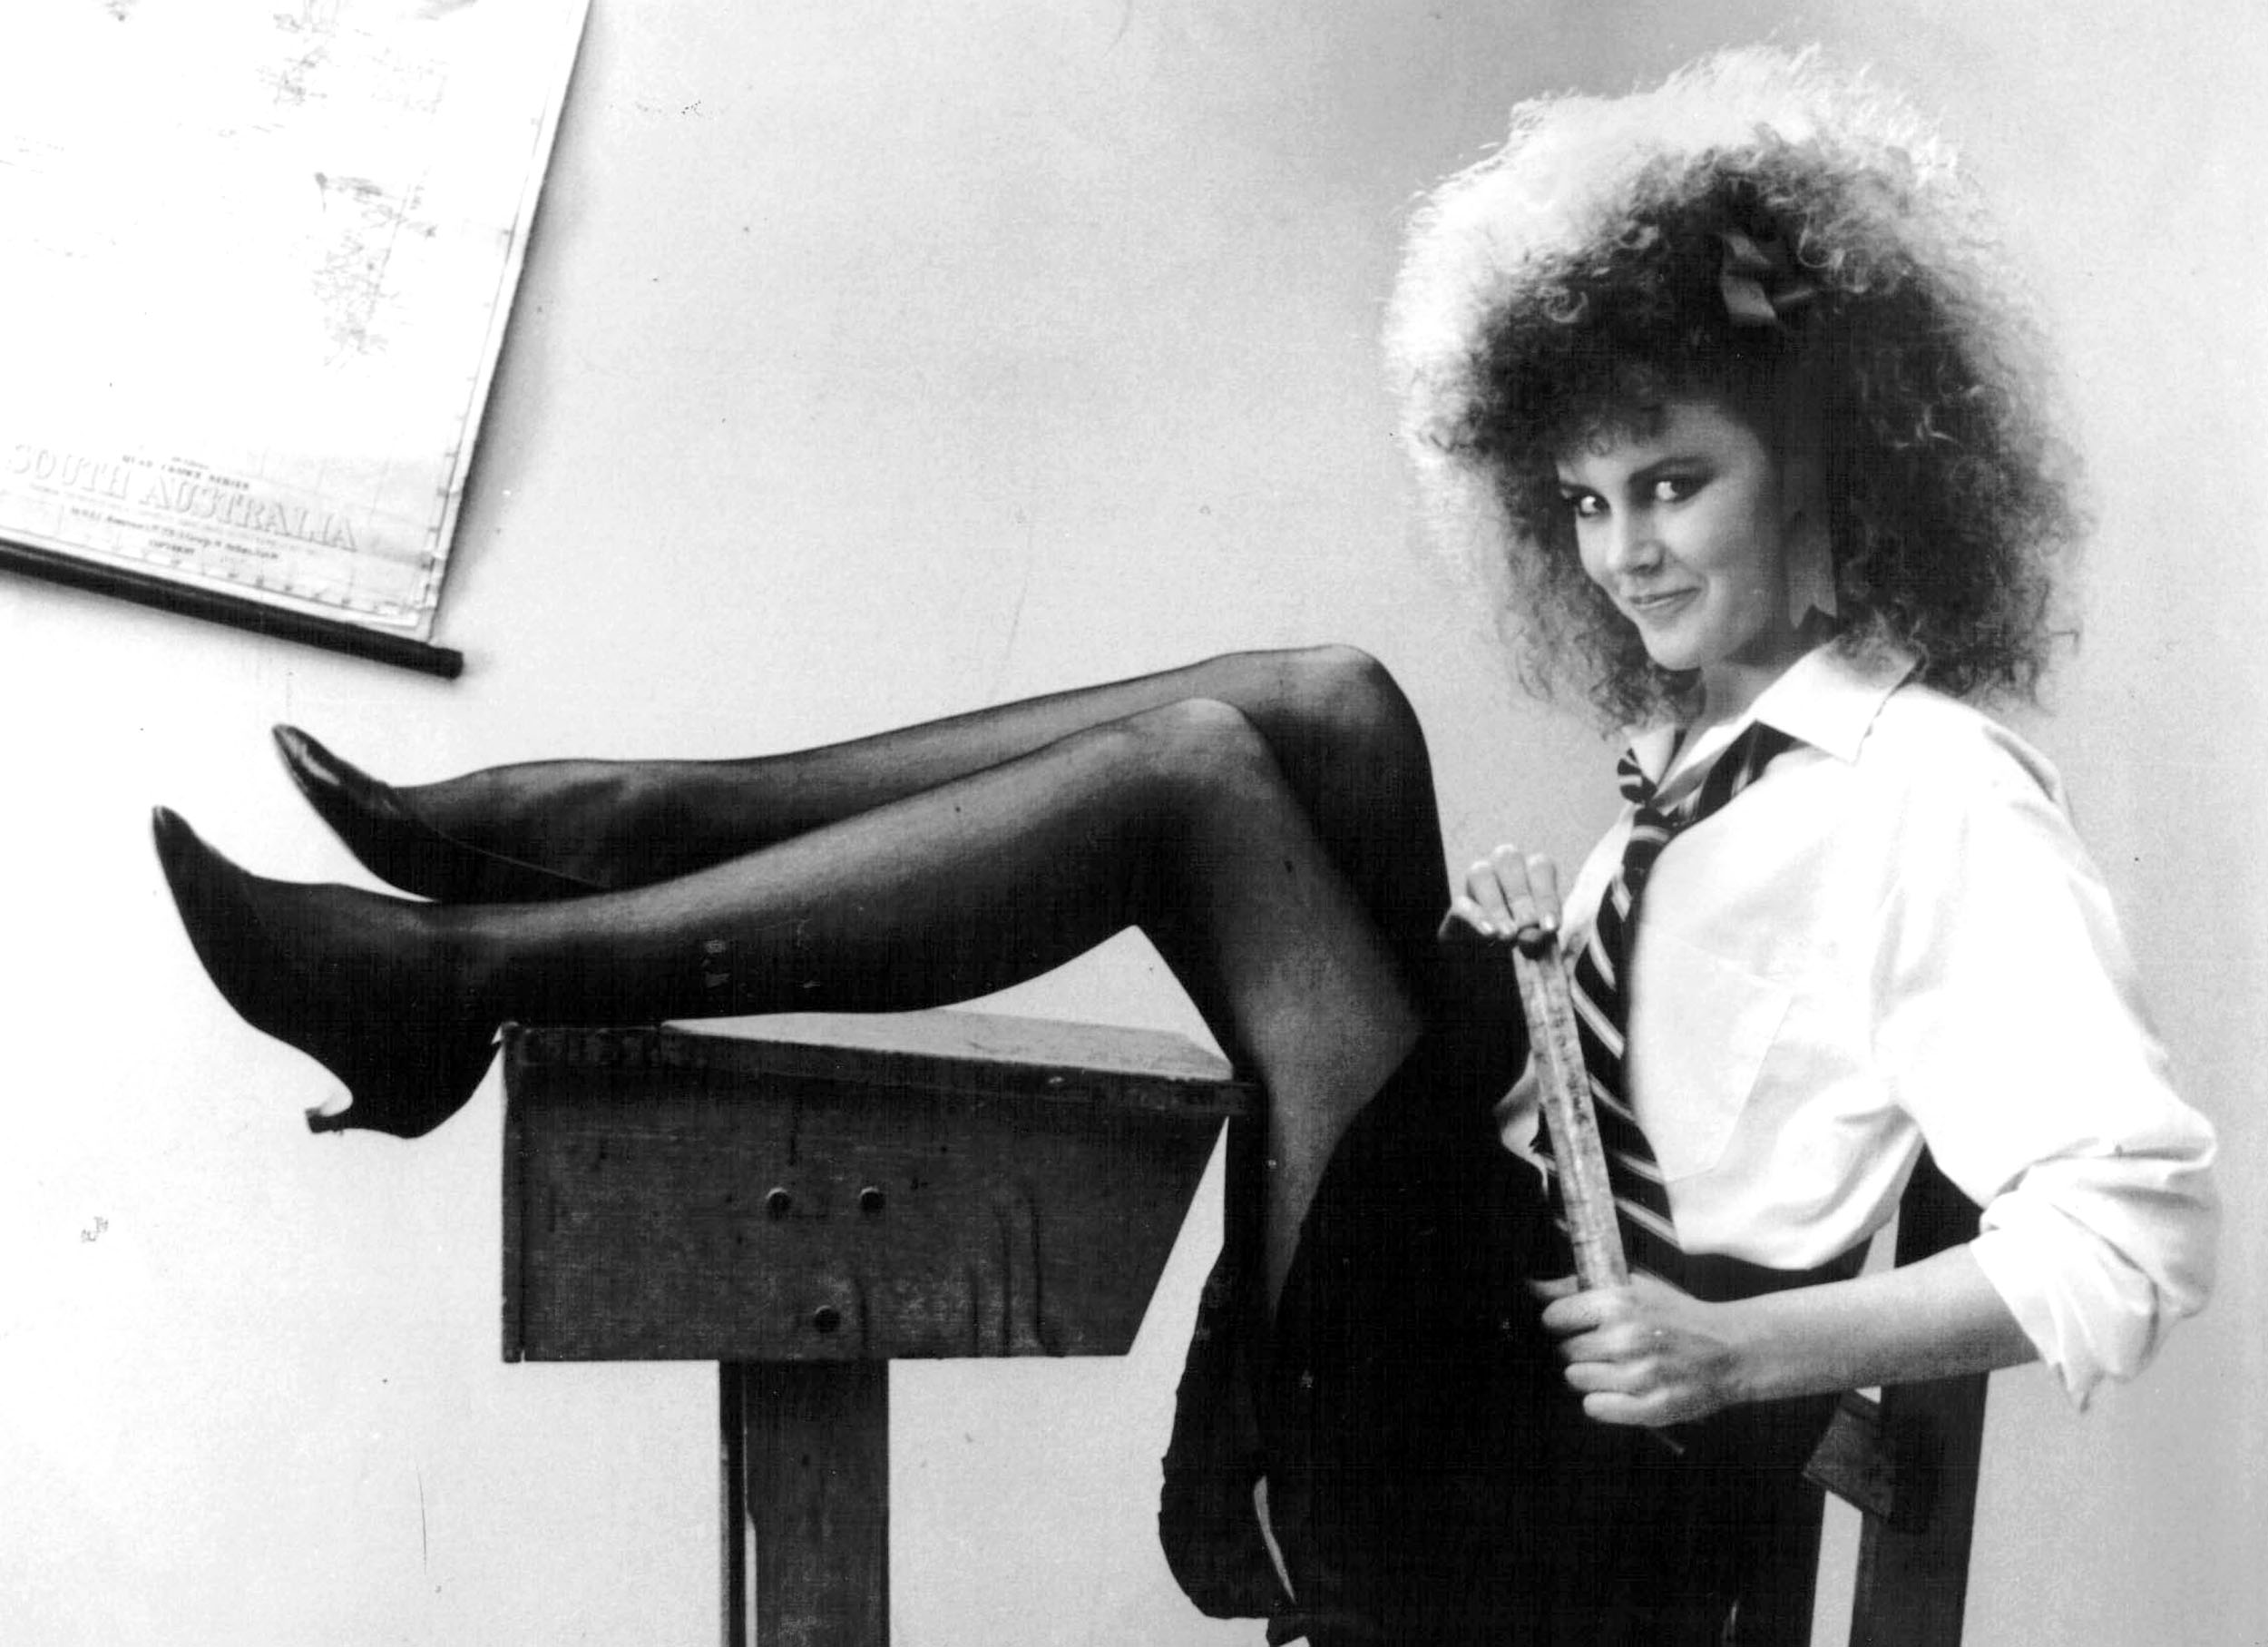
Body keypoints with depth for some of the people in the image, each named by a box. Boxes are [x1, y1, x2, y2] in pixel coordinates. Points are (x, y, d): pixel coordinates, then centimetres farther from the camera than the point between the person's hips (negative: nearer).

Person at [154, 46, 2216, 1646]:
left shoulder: (1941, 794, -9)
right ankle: (590, 829, -10)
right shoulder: (1713, 746, 17)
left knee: (1192, 773, -19)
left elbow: (2143, 1219, -18)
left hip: (1560, 1467, -7)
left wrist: (1755, 1351, -22)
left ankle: (474, 974, -16)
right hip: (1487, 1300, 8)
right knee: (1321, 714, -8)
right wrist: (1517, 954, 1)